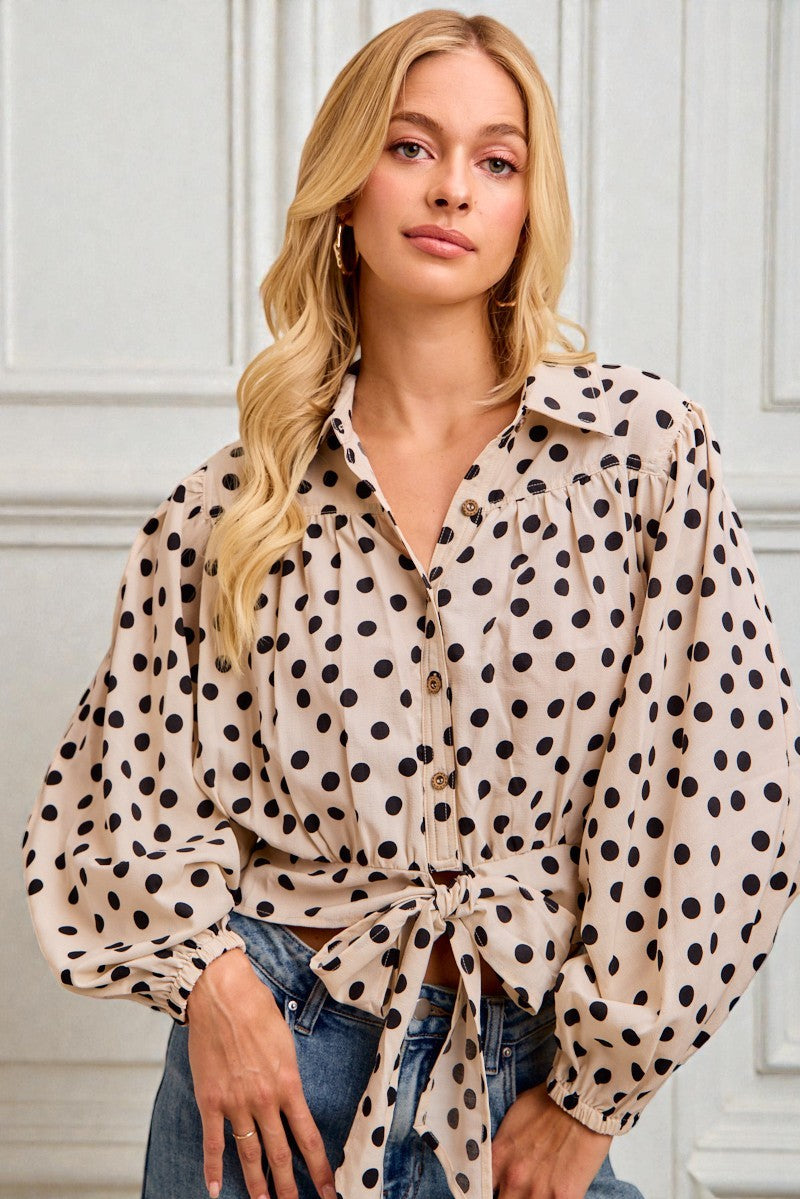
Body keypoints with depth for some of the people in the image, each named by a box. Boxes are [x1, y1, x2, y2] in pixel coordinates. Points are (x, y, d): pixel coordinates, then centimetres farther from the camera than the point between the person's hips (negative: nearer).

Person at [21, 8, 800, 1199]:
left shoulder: (645, 447, -7)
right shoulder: (232, 502, -1)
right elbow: (128, 781, 6)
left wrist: (592, 1095, -8)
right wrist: (208, 970, -11)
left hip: (528, 1064, -1)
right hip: (270, 1052, 2)